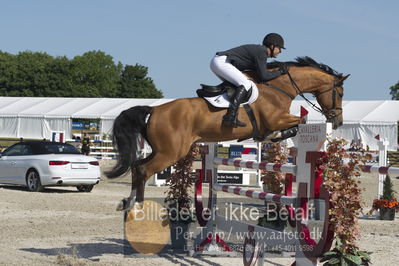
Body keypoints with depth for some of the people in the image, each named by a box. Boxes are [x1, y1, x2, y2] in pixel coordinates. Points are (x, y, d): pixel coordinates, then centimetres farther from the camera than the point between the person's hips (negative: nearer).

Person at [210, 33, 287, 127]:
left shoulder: (259, 50, 21)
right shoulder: (261, 52, -9)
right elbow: (263, 76, -12)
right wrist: (280, 72, 0)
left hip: (216, 61, 11)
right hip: (222, 62, -11)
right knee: (246, 84, -19)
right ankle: (230, 117, -30)